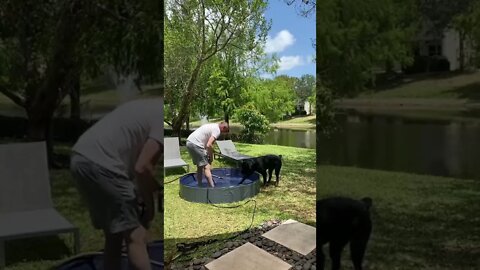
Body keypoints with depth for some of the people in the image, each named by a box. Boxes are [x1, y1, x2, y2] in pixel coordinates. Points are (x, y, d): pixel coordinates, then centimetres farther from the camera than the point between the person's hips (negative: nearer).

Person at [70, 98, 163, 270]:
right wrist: (149, 204, 1)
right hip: (99, 166, -10)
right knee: (136, 236, -5)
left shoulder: (152, 108, 22)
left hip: (81, 159, 10)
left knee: (114, 235, 18)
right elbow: (142, 168, -13)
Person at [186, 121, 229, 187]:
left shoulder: (213, 126, 22)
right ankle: (212, 188, -10)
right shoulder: (217, 130, -7)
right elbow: (209, 145, -17)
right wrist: (211, 157, -3)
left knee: (200, 166, 18)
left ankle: (199, 186, 24)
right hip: (196, 144, -10)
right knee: (206, 167, -8)